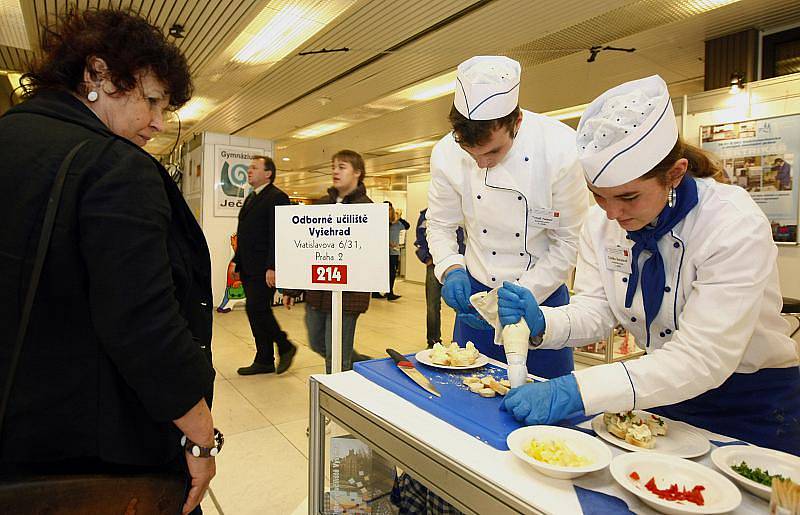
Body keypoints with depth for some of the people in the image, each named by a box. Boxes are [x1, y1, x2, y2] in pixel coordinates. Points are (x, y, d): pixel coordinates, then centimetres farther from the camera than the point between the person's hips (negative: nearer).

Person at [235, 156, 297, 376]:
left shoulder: (277, 197, -9)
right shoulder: (250, 198, 20)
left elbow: (277, 235, -17)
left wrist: (272, 267, -22)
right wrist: (237, 261, 18)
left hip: (264, 269, -9)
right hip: (248, 268, 9)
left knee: (257, 309, -11)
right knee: (256, 311, 10)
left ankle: (285, 347, 9)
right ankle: (264, 361, 19)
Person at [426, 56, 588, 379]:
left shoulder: (561, 150, -20)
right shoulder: (447, 153, -12)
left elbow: (568, 243, -13)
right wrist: (451, 270, -16)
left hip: (542, 294, -2)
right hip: (476, 292, 3)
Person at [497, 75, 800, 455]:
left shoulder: (736, 225, -27)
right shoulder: (601, 223, -10)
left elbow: (703, 357, -34)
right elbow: (595, 311, -10)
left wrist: (576, 392, -43)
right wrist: (541, 323, -32)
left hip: (750, 407, -4)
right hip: (662, 388, 4)